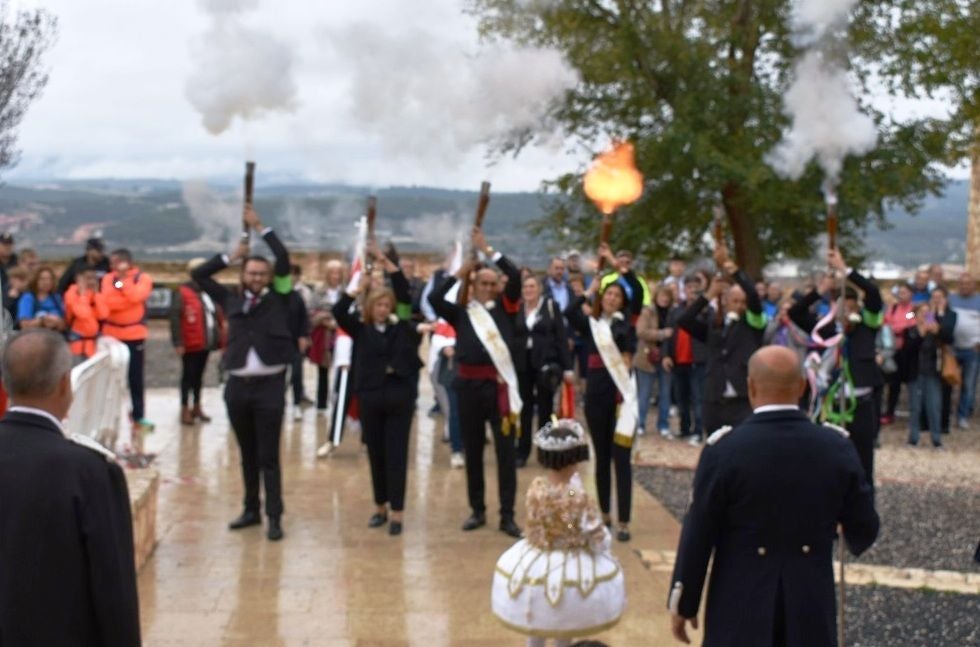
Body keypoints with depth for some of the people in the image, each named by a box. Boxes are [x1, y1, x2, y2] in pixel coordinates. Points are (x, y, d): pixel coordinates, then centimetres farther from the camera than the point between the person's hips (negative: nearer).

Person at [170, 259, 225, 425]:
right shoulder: (182, 293, -11)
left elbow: (218, 316, 15)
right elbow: (175, 319, -16)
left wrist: (221, 339, 10)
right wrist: (178, 343, -21)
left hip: (206, 342, 7)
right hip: (190, 344, -6)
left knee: (199, 375, 16)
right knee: (188, 375, 2)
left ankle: (196, 407, 27)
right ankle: (185, 409, 10)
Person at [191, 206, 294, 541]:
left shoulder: (278, 299, 2)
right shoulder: (232, 299, 10)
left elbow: (284, 261, -8)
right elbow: (198, 275, 12)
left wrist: (260, 227, -4)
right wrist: (232, 255, 11)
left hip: (269, 385, -3)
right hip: (237, 385, 3)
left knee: (268, 456, -2)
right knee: (247, 454, 13)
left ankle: (274, 517, 1)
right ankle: (251, 510, 23)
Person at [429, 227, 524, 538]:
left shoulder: (505, 308, 7)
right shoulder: (461, 312, 7)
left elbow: (516, 277, -4)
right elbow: (434, 299, -7)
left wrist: (488, 250, -3)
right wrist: (460, 273, -1)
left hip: (500, 383, -1)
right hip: (469, 384, 1)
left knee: (506, 450, 0)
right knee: (472, 450, 10)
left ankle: (507, 515, 6)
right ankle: (477, 510, 23)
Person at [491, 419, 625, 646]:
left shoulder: (535, 488, -12)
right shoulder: (578, 497, -27)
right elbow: (596, 536, -18)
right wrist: (606, 547, 5)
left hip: (536, 565, 4)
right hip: (570, 569, -4)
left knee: (536, 629, 25)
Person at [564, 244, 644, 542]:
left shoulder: (626, 321, 4)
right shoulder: (590, 323, 6)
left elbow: (639, 292, -9)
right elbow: (569, 312, -13)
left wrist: (616, 263, -10)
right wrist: (590, 290, -4)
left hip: (622, 393, -2)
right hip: (596, 393, 2)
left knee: (621, 458, -3)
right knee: (602, 457, 12)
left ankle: (623, 522, 0)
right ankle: (604, 514, 23)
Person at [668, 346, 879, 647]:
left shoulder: (724, 449, -15)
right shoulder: (837, 447, -7)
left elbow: (698, 536, -10)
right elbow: (864, 531, 3)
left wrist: (683, 603, 3)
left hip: (740, 604, -2)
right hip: (811, 603, 3)